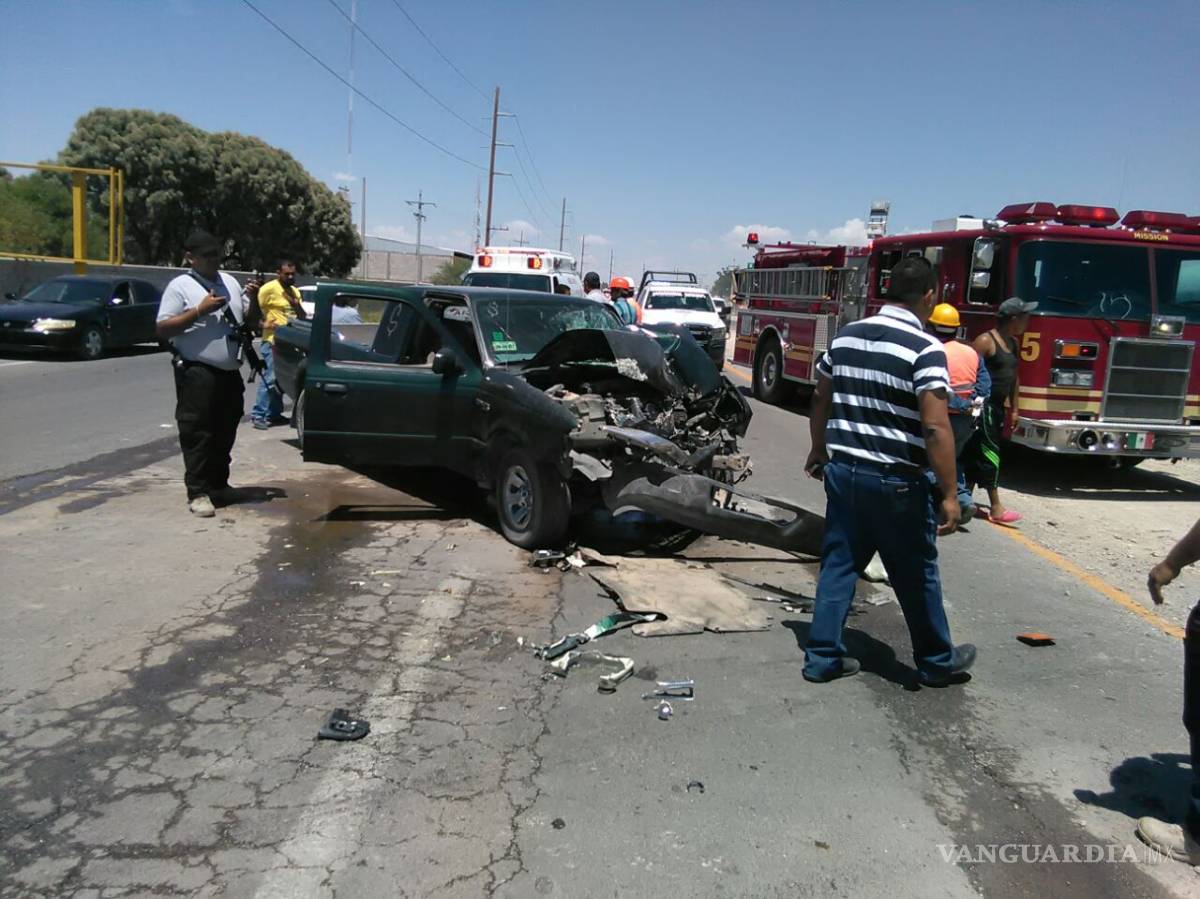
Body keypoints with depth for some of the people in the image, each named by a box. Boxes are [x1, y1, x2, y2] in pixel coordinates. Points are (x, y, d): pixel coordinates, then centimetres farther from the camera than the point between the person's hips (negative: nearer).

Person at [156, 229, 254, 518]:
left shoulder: (229, 281, 14)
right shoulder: (180, 286, -4)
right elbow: (163, 329, -10)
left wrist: (253, 300, 0)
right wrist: (199, 311, -18)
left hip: (230, 373, 7)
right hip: (197, 373, -6)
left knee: (224, 434, 14)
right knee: (197, 435, -5)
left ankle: (219, 485, 27)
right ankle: (198, 493, -1)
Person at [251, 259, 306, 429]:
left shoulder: (295, 291, 15)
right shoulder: (269, 288, -9)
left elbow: (302, 317, 17)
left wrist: (296, 304, 0)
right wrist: (263, 324, -16)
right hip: (273, 342, -8)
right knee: (270, 379, -10)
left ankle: (274, 414, 21)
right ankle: (258, 415, -6)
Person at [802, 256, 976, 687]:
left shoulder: (845, 337, 5)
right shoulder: (925, 349, -15)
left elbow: (821, 401, 15)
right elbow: (935, 428, -20)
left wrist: (819, 450, 29)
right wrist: (949, 495, -15)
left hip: (842, 472, 6)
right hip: (895, 482, -5)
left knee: (838, 565, 14)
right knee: (916, 577, 11)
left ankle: (823, 656, 19)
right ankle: (937, 662, 29)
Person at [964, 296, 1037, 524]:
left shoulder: (1013, 343, 13)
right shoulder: (986, 341, -14)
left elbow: (1013, 376, 19)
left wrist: (1013, 409, 19)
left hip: (998, 406, 9)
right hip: (983, 405, -9)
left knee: (976, 453, 12)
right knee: (989, 452, -6)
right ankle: (996, 507, -1)